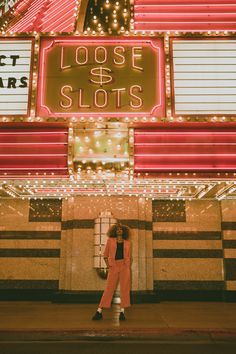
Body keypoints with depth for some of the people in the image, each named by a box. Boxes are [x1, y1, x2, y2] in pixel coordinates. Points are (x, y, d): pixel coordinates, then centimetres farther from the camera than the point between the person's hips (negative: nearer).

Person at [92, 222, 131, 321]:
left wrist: (128, 267, 4)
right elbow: (105, 254, 10)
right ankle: (99, 312, 3)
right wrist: (107, 264, -2)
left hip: (124, 266, 1)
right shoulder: (110, 240, 7)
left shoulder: (127, 242, 10)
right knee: (109, 288, -2)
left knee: (124, 288, -2)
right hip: (113, 266, -1)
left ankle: (122, 312, 5)